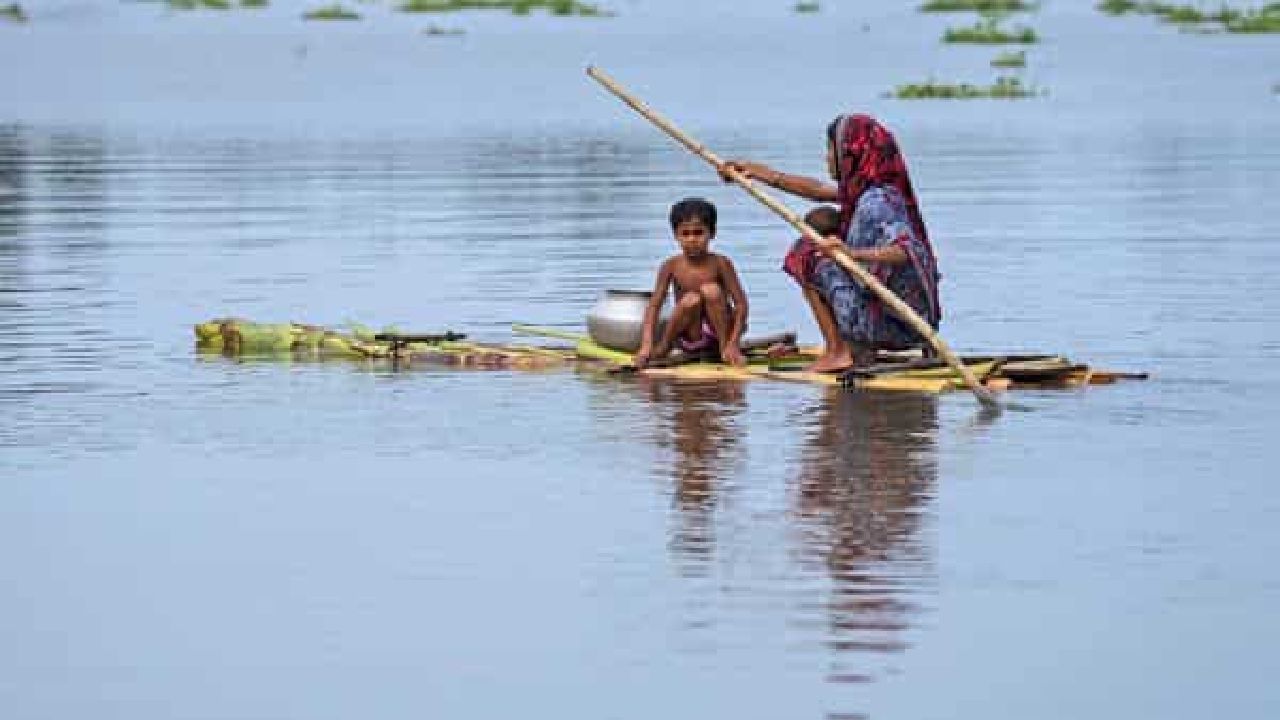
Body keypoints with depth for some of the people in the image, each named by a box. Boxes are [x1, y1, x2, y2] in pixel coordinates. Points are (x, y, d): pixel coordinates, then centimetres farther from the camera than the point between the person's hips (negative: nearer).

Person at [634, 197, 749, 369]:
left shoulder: (720, 264, -9)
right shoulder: (671, 266, -5)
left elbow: (741, 303, -14)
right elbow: (654, 305, -10)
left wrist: (733, 344, -27)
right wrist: (646, 345, -25)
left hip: (718, 331, -1)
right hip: (690, 340, 1)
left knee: (711, 290, -25)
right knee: (691, 300, -28)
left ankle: (725, 346, -18)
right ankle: (662, 349, -11)